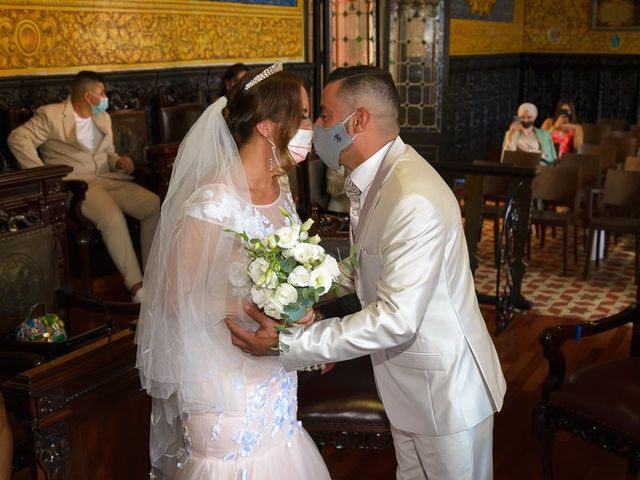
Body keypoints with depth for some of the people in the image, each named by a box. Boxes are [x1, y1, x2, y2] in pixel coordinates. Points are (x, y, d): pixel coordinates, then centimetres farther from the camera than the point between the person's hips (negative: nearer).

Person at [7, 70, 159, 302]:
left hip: (109, 178, 6)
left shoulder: (103, 117, 21)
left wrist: (119, 161, 3)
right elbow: (18, 138, -8)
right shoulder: (52, 115, -1)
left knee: (155, 205, -18)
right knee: (112, 217, -35)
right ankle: (135, 286, -29)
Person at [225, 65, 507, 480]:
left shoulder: (414, 200, -30)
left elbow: (397, 318, -31)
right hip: (407, 384, 9)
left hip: (447, 388, -8)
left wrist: (289, 345, -30)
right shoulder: (375, 177, 0)